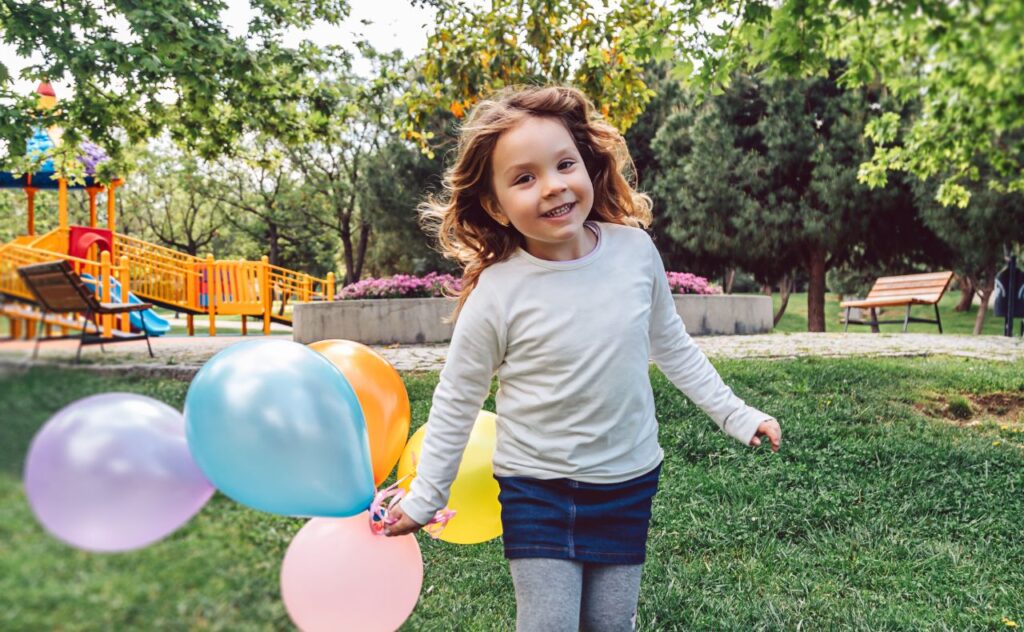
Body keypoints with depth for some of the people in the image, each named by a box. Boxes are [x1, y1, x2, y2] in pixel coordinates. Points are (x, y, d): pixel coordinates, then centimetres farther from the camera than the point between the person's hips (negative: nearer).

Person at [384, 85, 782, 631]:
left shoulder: (635, 250, -10)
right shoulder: (497, 294, -19)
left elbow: (671, 345, 8)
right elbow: (456, 401, -6)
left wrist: (734, 414, 11)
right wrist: (423, 499, -1)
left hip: (627, 483, 3)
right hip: (537, 489, -3)